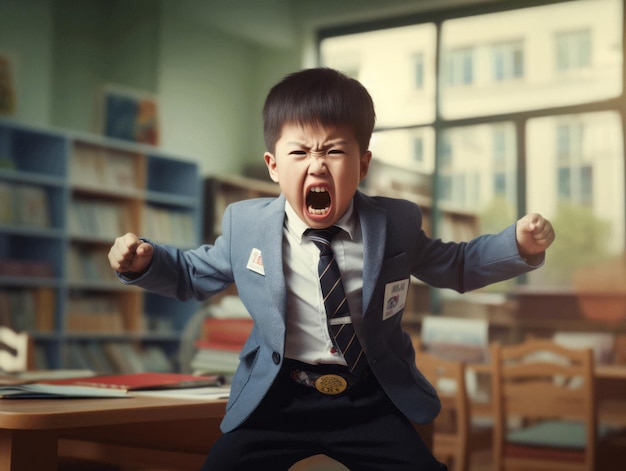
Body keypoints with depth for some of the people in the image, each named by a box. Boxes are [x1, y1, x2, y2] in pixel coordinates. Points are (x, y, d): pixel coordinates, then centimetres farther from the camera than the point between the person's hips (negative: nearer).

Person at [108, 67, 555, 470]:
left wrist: (519, 245, -7)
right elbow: (193, 273, 11)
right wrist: (144, 261, -8)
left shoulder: (396, 224, -6)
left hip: (372, 399, 0)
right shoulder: (246, 225, -5)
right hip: (276, 395, 0)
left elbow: (456, 266, 9)